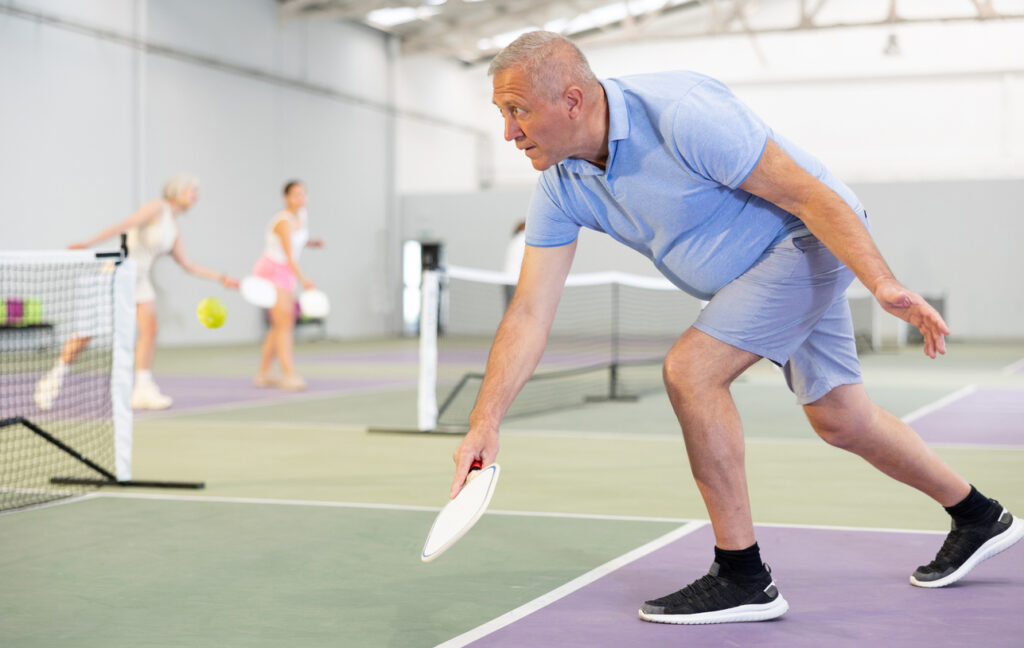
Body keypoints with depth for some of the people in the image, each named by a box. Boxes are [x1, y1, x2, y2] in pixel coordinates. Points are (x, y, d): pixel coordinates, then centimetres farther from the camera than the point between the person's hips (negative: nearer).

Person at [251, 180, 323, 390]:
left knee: (280, 326, 10)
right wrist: (305, 282, -31)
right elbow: (289, 257, -25)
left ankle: (263, 374, 17)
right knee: (284, 324, -17)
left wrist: (312, 243, 6)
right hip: (272, 271, -9)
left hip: (285, 273, 9)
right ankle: (289, 375, -23)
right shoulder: (284, 221, -20)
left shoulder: (302, 215, 7)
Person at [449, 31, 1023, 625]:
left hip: (811, 238, -8)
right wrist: (486, 423, -16)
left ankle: (744, 581, -11)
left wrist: (884, 285, -34)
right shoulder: (561, 187, -8)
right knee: (839, 418, 15)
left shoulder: (679, 114, -31)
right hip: (751, 270, 8)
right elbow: (530, 312, -9)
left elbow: (810, 195, -27)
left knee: (691, 369, -22)